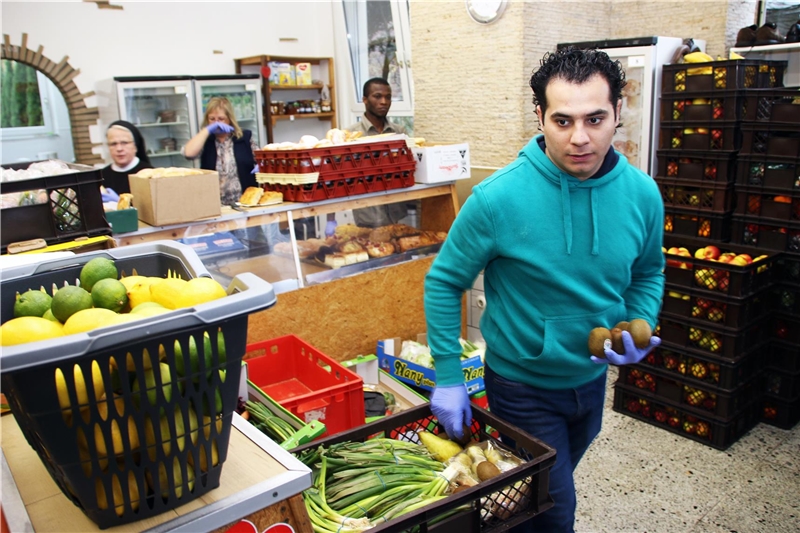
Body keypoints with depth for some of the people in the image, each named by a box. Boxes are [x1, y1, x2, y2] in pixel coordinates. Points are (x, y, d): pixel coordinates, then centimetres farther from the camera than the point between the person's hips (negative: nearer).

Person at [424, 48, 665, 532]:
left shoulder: (642, 193, -12)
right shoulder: (498, 198, -25)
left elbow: (648, 272, 7)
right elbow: (444, 282, -14)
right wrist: (448, 378, -13)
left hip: (593, 378, 5)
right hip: (523, 386, -5)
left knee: (554, 487, 29)